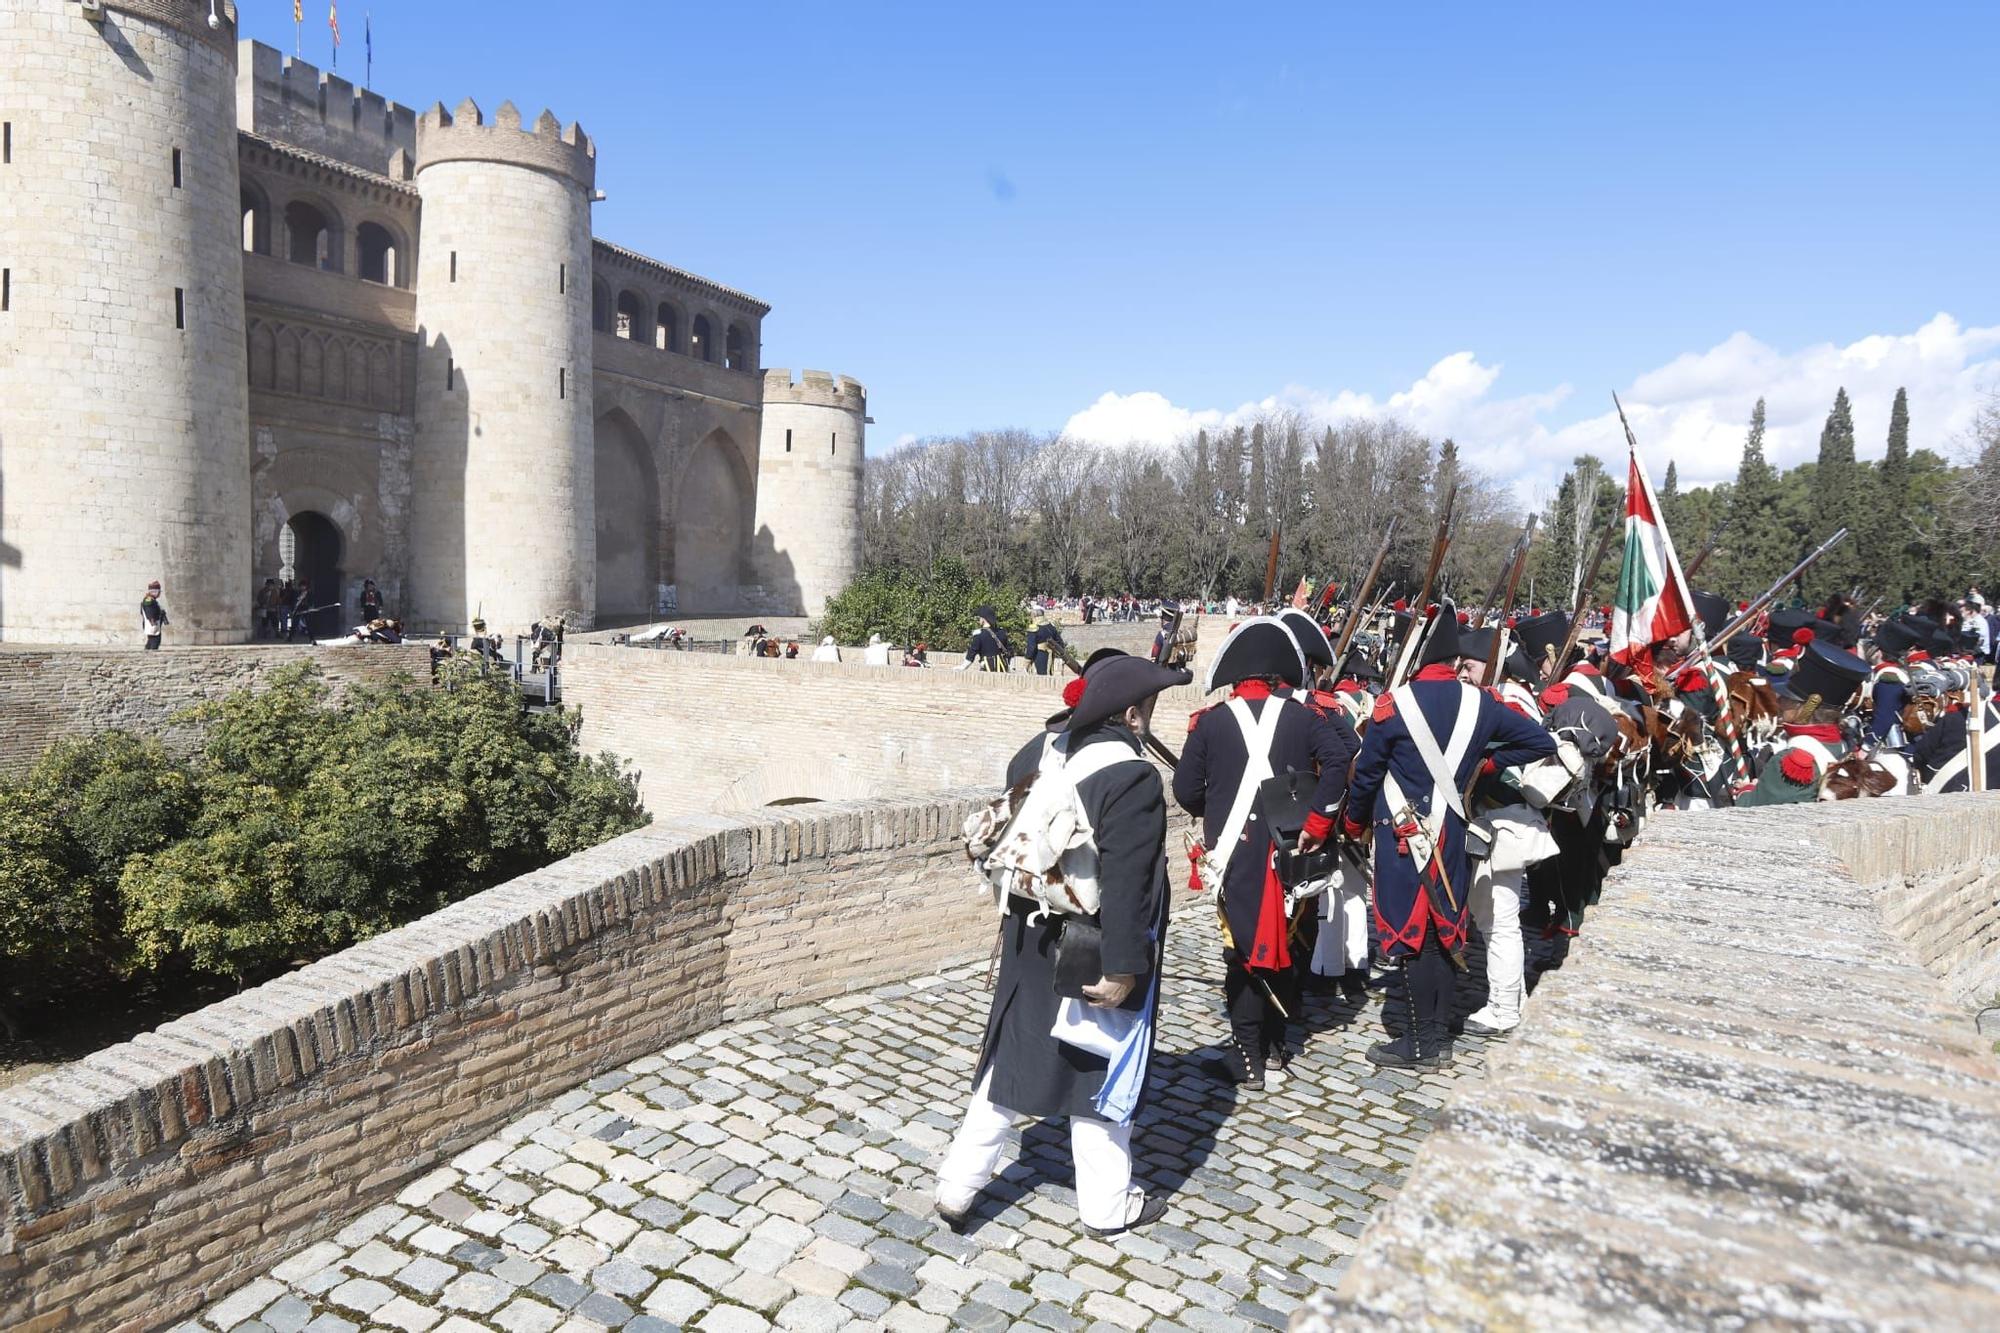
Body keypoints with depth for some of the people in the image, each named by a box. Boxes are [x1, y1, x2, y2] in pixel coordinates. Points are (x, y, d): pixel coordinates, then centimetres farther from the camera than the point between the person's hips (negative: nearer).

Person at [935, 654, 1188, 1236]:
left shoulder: (1039, 751, 0)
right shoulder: (1132, 776, -22)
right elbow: (1124, 882, -25)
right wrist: (1121, 967, -20)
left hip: (1031, 942, 6)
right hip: (1096, 955, -6)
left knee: (1011, 1061, 18)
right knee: (1099, 1073, 12)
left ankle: (957, 1188, 25)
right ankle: (1106, 1206, 30)